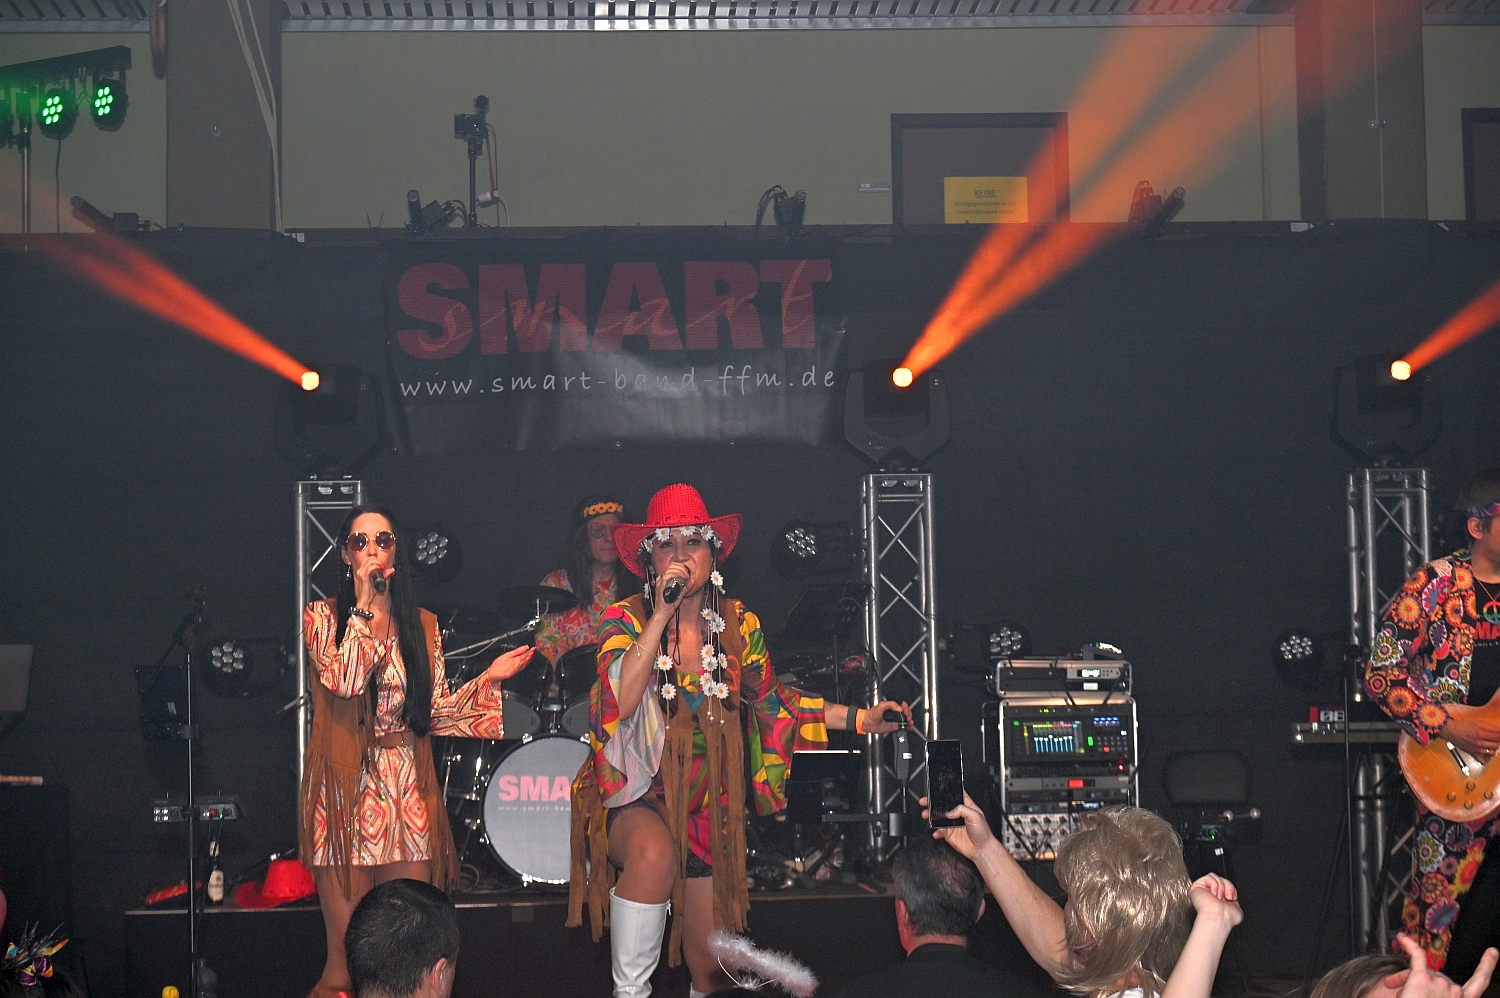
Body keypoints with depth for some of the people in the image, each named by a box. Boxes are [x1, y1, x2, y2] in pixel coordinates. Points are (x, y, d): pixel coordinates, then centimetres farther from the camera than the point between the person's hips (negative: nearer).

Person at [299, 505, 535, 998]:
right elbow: (343, 681, -14)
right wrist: (364, 607, -8)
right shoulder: (324, 616, 4)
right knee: (345, 957, -4)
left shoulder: (422, 625, 13)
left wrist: (489, 677, 5)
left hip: (407, 794, 3)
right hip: (345, 793, -3)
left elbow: (434, 714, 11)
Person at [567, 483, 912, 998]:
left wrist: (858, 718, 7)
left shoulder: (737, 624, 1)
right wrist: (662, 616, -26)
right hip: (632, 798, -4)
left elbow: (771, 700, 13)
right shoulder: (626, 620, -9)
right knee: (655, 851, -39)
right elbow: (620, 702, -26)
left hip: (705, 809, 4)